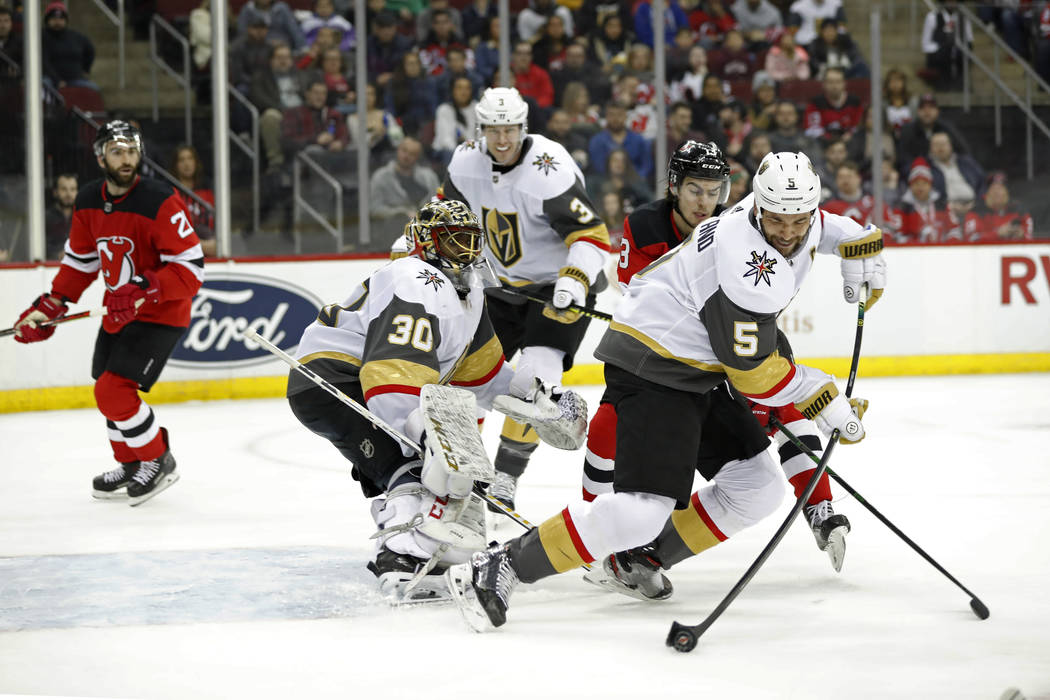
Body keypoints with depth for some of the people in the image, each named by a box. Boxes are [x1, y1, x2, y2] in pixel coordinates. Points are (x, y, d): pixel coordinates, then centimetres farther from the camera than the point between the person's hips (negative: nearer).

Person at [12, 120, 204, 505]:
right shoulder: (88, 202, -1)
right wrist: (48, 307, 9)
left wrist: (144, 291, -34)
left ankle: (158, 462, 2)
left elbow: (191, 268, -24)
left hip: (160, 314, -8)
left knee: (113, 390, -17)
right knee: (109, 391, 16)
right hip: (118, 313, 8)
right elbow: (80, 260, 14)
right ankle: (131, 466, 38)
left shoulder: (160, 202, -23)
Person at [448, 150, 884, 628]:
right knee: (643, 509, -22)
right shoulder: (747, 265, -28)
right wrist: (826, 405, -13)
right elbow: (753, 372, -21)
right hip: (650, 369, -10)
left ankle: (641, 557, 16)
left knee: (757, 490, 6)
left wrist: (861, 250, 20)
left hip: (698, 372, 10)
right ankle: (501, 567, -17)